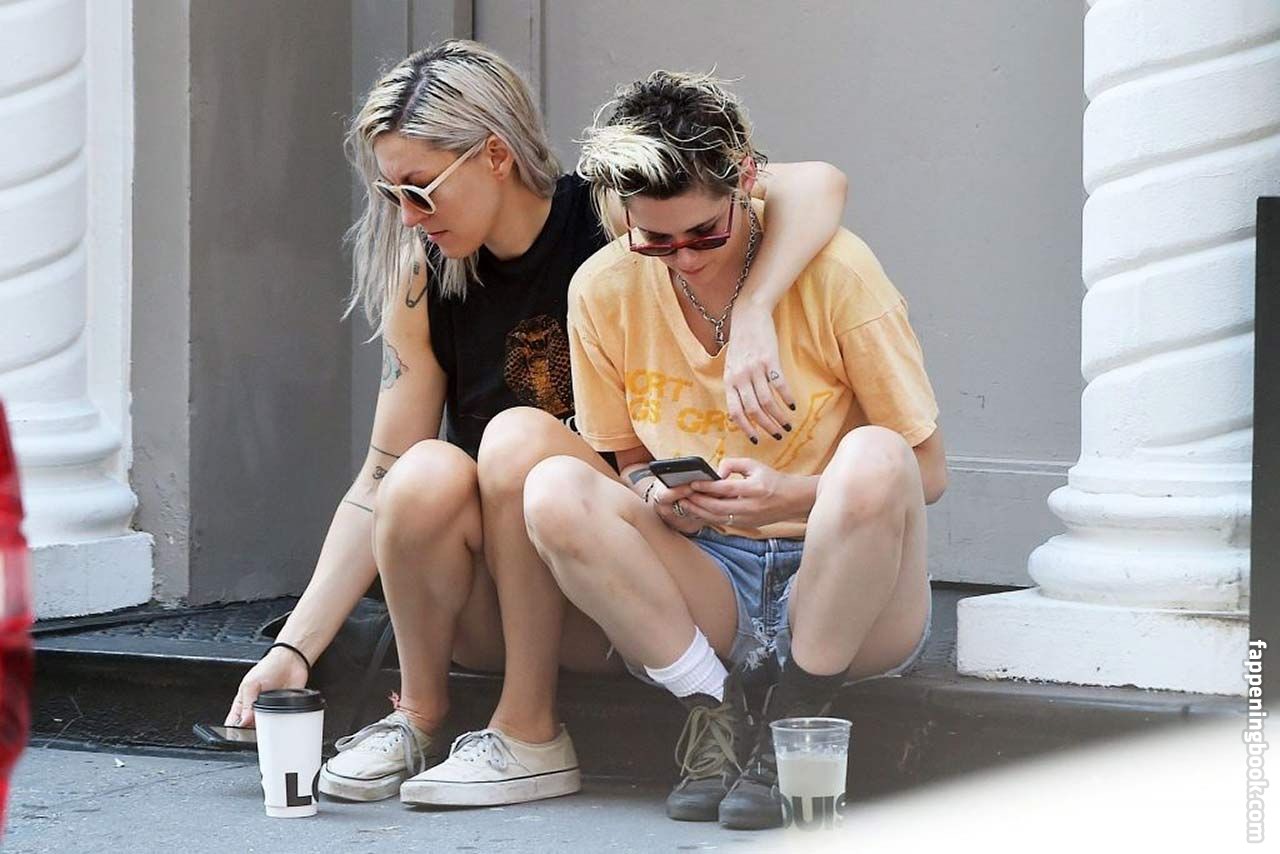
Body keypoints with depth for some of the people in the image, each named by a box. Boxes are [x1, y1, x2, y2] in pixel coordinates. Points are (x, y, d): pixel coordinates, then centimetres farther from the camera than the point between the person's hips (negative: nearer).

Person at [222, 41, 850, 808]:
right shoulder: (423, 290, 2)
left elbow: (817, 186, -22)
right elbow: (381, 482, 1)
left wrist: (752, 319, -38)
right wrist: (295, 648, -8)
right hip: (488, 606, 3)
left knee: (519, 435, -29)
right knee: (427, 474, -28)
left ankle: (530, 737, -19)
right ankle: (419, 718, -5)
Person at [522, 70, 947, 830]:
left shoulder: (832, 269, -12)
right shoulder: (604, 291, -2)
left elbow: (929, 471, -6)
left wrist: (795, 497, -24)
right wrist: (656, 497, -14)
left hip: (839, 588, -2)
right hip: (702, 585, 2)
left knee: (874, 458, -35)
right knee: (554, 490, -25)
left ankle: (790, 728, -17)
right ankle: (717, 713, -14)